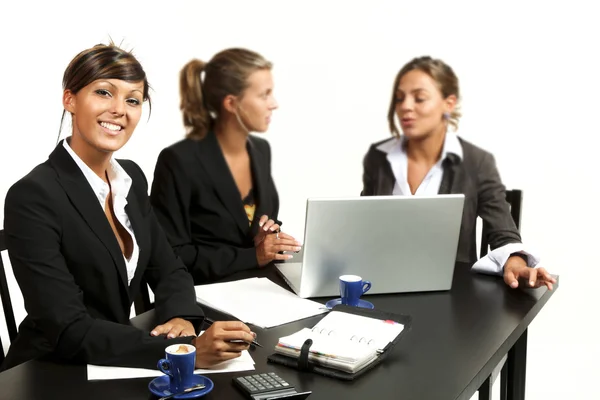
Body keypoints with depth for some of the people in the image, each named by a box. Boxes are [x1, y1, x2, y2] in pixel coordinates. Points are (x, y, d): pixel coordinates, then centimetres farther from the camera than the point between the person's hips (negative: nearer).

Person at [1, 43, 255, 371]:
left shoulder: (131, 177, 4)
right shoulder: (32, 197, -18)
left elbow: (168, 271, 7)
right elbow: (69, 332, -22)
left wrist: (182, 320, -14)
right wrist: (189, 350, -29)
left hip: (117, 367, 6)